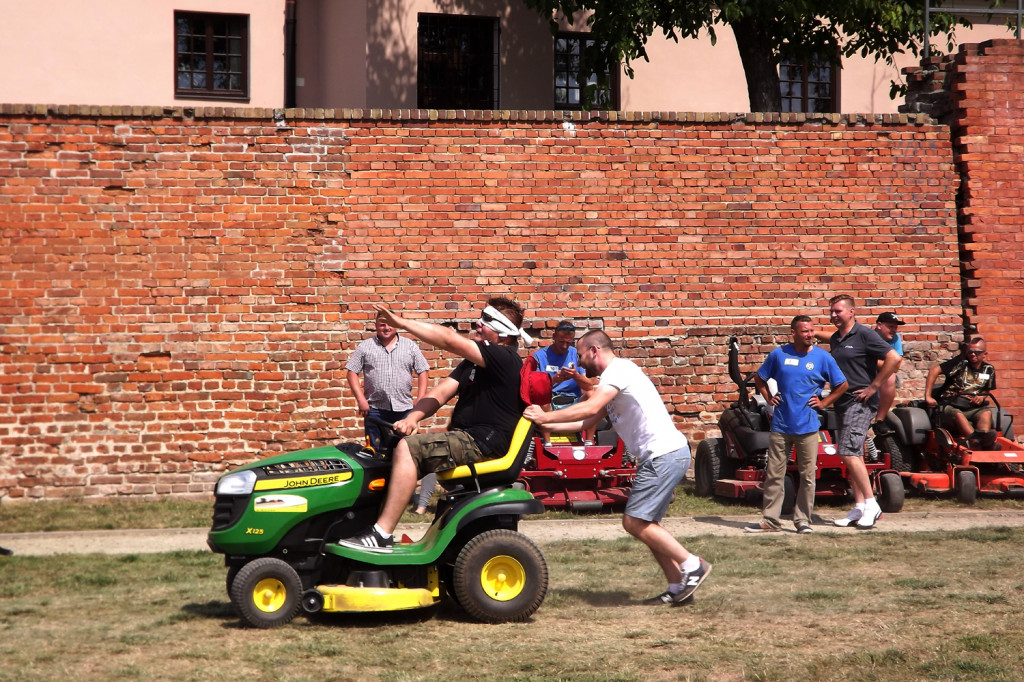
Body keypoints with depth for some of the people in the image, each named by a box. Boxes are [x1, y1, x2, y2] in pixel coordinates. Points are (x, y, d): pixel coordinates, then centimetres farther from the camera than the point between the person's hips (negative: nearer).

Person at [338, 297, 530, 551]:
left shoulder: (505, 358, -12)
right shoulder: (473, 362, 20)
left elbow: (449, 340, -21)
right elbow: (442, 391, 9)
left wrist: (401, 322, -16)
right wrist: (412, 418, -9)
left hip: (483, 443, -11)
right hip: (466, 438, 11)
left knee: (408, 448, -24)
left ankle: (381, 535, -27)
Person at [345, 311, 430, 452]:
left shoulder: (410, 346, 10)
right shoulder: (365, 347, 7)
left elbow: (422, 372, 9)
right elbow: (352, 372, 4)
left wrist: (420, 401, 0)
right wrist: (361, 400, -7)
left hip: (404, 409, 1)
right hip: (375, 409, -1)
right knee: (375, 451, -1)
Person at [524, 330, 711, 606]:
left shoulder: (618, 369, -11)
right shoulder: (614, 376, 21)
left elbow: (590, 409, -25)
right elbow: (589, 421, 20)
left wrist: (545, 417, -17)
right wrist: (549, 427, 13)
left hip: (665, 455, -10)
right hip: (661, 457, 10)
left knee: (635, 522, -11)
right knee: (644, 524, 12)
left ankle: (692, 565, -4)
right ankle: (678, 587, 14)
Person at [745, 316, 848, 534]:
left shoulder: (822, 357, 1)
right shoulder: (779, 354, 4)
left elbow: (842, 385, 10)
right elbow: (759, 378, 18)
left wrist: (823, 403, 2)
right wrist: (769, 398, 7)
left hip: (808, 426, -1)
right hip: (781, 425, 1)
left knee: (807, 476, 2)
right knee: (773, 474, 3)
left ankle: (803, 520, 12)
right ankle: (770, 520, 10)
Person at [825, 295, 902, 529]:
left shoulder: (864, 335, -10)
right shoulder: (834, 339, 14)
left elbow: (894, 358, -17)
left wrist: (873, 387, -15)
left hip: (860, 402, -8)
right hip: (842, 402, 8)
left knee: (848, 453, -16)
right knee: (853, 456, 9)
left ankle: (871, 504, -10)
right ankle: (859, 507, 12)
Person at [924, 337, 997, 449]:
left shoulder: (989, 370, 16)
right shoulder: (961, 362, 1)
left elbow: (986, 392, 28)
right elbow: (934, 370, -5)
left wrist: (982, 397, 1)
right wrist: (928, 396, -10)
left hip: (972, 409, 4)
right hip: (950, 406, -4)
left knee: (987, 413, -29)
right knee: (958, 415, -38)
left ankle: (984, 437, -59)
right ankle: (974, 438, -66)